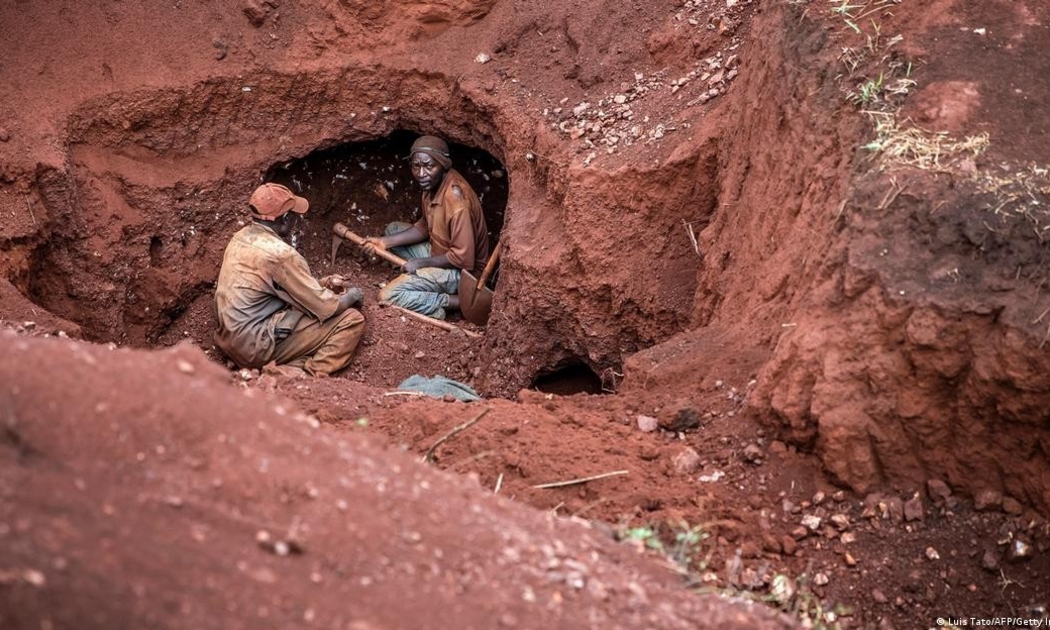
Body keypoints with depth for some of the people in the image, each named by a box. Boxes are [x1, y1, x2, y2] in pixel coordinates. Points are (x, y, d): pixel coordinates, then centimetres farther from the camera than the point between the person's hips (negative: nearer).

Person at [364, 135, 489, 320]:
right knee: (392, 229, 17)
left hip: (460, 270, -9)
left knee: (388, 296, -18)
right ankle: (425, 278, 5)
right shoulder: (434, 183, -4)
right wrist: (386, 242, 2)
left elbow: (463, 258, -29)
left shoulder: (456, 201, -32)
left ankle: (455, 301, -11)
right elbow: (425, 227, 12)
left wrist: (421, 263, -17)